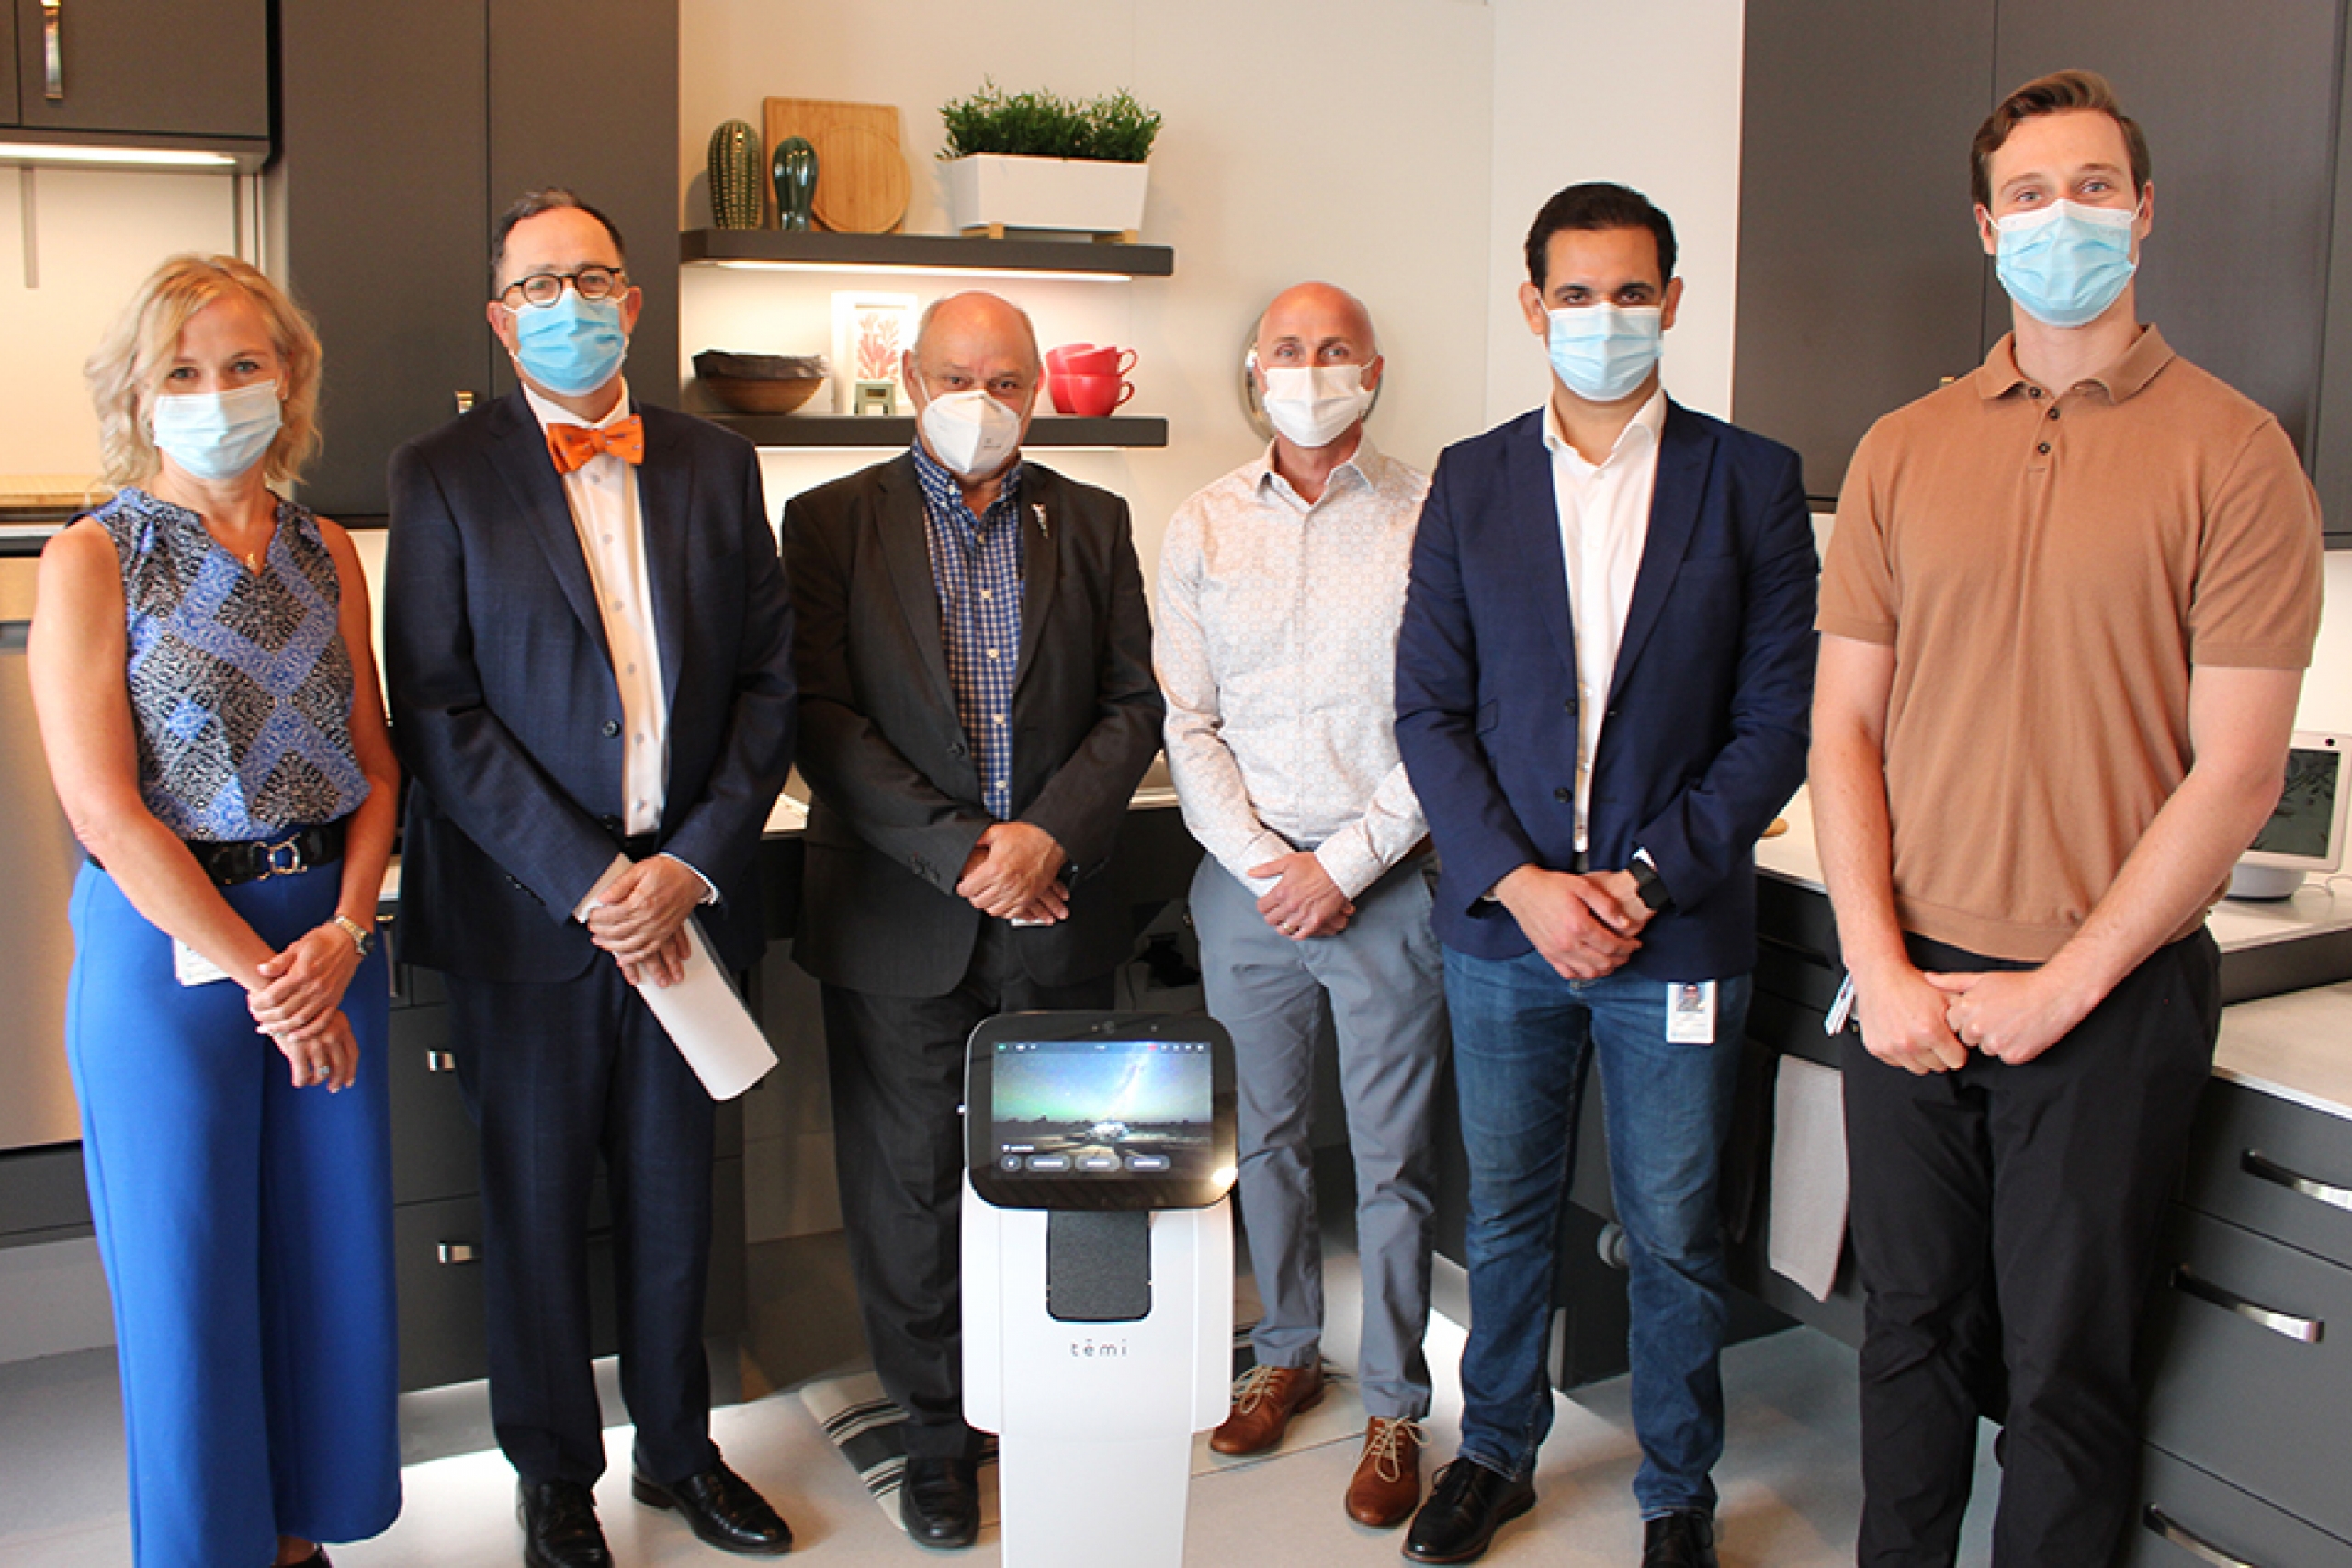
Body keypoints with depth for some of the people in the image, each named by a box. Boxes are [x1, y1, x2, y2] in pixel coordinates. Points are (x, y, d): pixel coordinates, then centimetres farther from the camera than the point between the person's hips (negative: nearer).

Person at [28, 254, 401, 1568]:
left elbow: (375, 764, 7)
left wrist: (344, 935, -8)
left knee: (333, 1250, 11)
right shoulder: (94, 560, -6)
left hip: (329, 934, 4)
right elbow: (103, 806, -12)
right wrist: (253, 972, -13)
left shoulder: (326, 553, 7)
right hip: (165, 944, -4)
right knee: (187, 1273, 8)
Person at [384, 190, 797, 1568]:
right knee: (539, 1195, 10)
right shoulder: (443, 475, -1)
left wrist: (694, 863, -8)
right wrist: (586, 880, -14)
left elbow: (771, 680, 4)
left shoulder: (719, 466, 7)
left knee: (675, 1184, 14)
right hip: (528, 908, -2)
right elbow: (436, 714, -8)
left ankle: (680, 1444, 33)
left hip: (687, 896, 3)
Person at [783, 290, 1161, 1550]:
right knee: (908, 1184, 8)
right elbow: (823, 717, -7)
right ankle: (938, 1429, 26)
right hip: (898, 917, -1)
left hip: (1056, 914, 2)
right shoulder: (831, 523, 1)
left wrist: (1047, 833, -12)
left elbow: (1134, 704, 4)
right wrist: (957, 849, -14)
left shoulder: (1091, 524, 8)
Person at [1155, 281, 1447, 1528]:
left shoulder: (1430, 518, -3)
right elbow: (1187, 725, 4)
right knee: (1267, 1136, 15)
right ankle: (1287, 1352, 34)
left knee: (1391, 1160, 5)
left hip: (1384, 884, -2)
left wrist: (1344, 864, -11)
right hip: (1247, 878, 3)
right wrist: (1261, 864, -7)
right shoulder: (1201, 528, 5)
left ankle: (1395, 1406, 20)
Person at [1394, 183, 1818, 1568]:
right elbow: (1430, 707, 1)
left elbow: (1780, 716, -4)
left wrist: (1647, 879, -12)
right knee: (1506, 1212, 16)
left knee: (1675, 1234, 10)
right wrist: (1520, 883, -11)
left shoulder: (1751, 481, -1)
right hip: (1502, 924, 2)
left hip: (1678, 934, -2)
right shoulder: (1471, 480, 4)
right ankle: (1498, 1453, 36)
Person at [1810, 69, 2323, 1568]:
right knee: (1914, 1330, 15)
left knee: (2067, 1363, 8)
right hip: (1911, 984, 3)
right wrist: (1880, 967, -6)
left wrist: (2064, 985, -12)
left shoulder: (2232, 453, -4)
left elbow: (2237, 771, -8)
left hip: (2112, 994, -3)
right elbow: (1845, 723, 4)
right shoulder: (1902, 451, 7)